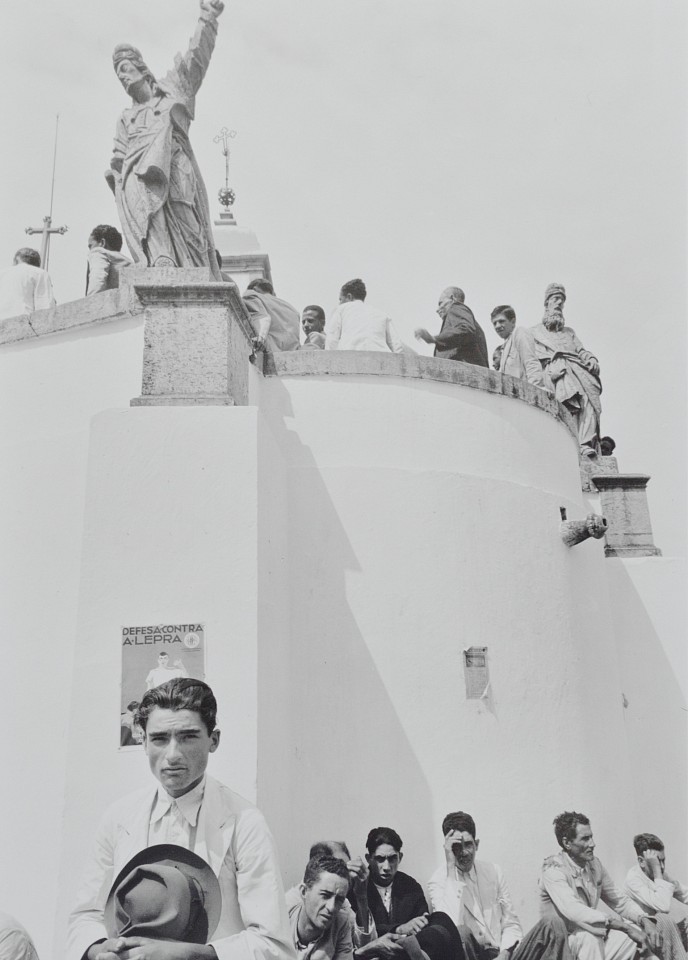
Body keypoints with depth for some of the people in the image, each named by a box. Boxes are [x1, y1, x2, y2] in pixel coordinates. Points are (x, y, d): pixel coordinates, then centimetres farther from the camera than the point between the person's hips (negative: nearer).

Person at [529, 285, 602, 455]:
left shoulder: (569, 332, 39)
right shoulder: (535, 332, 27)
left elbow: (581, 350, 26)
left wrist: (591, 359, 2)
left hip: (576, 367, 4)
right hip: (554, 368, -4)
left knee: (590, 397, -27)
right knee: (573, 398, -33)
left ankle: (587, 444, -42)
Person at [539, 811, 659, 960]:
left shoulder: (594, 864, 4)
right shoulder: (553, 869, -19)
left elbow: (619, 901, 11)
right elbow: (573, 911, -33)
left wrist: (644, 920, -11)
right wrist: (624, 927, -36)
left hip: (593, 940, 7)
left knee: (638, 929, -8)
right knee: (589, 935, -36)